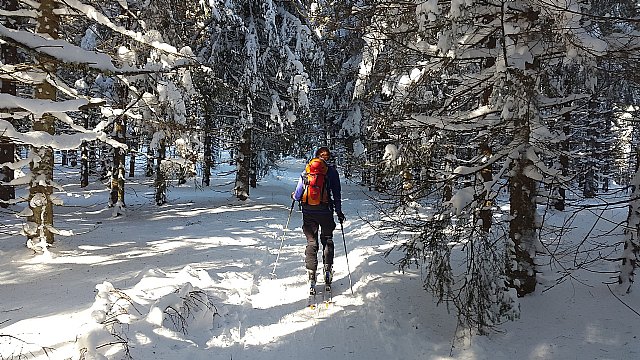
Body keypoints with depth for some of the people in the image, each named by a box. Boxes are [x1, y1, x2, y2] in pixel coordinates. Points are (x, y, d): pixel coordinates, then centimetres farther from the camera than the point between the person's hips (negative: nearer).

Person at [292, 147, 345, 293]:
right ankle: (327, 270, 10)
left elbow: (298, 195, 2)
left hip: (308, 212, 1)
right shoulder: (332, 171, 0)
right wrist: (339, 212, 7)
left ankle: (311, 276, 2)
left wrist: (294, 196, 24)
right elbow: (337, 194, -1)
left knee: (311, 243, 8)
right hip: (325, 212, -1)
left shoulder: (306, 171, 4)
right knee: (327, 241, 17)